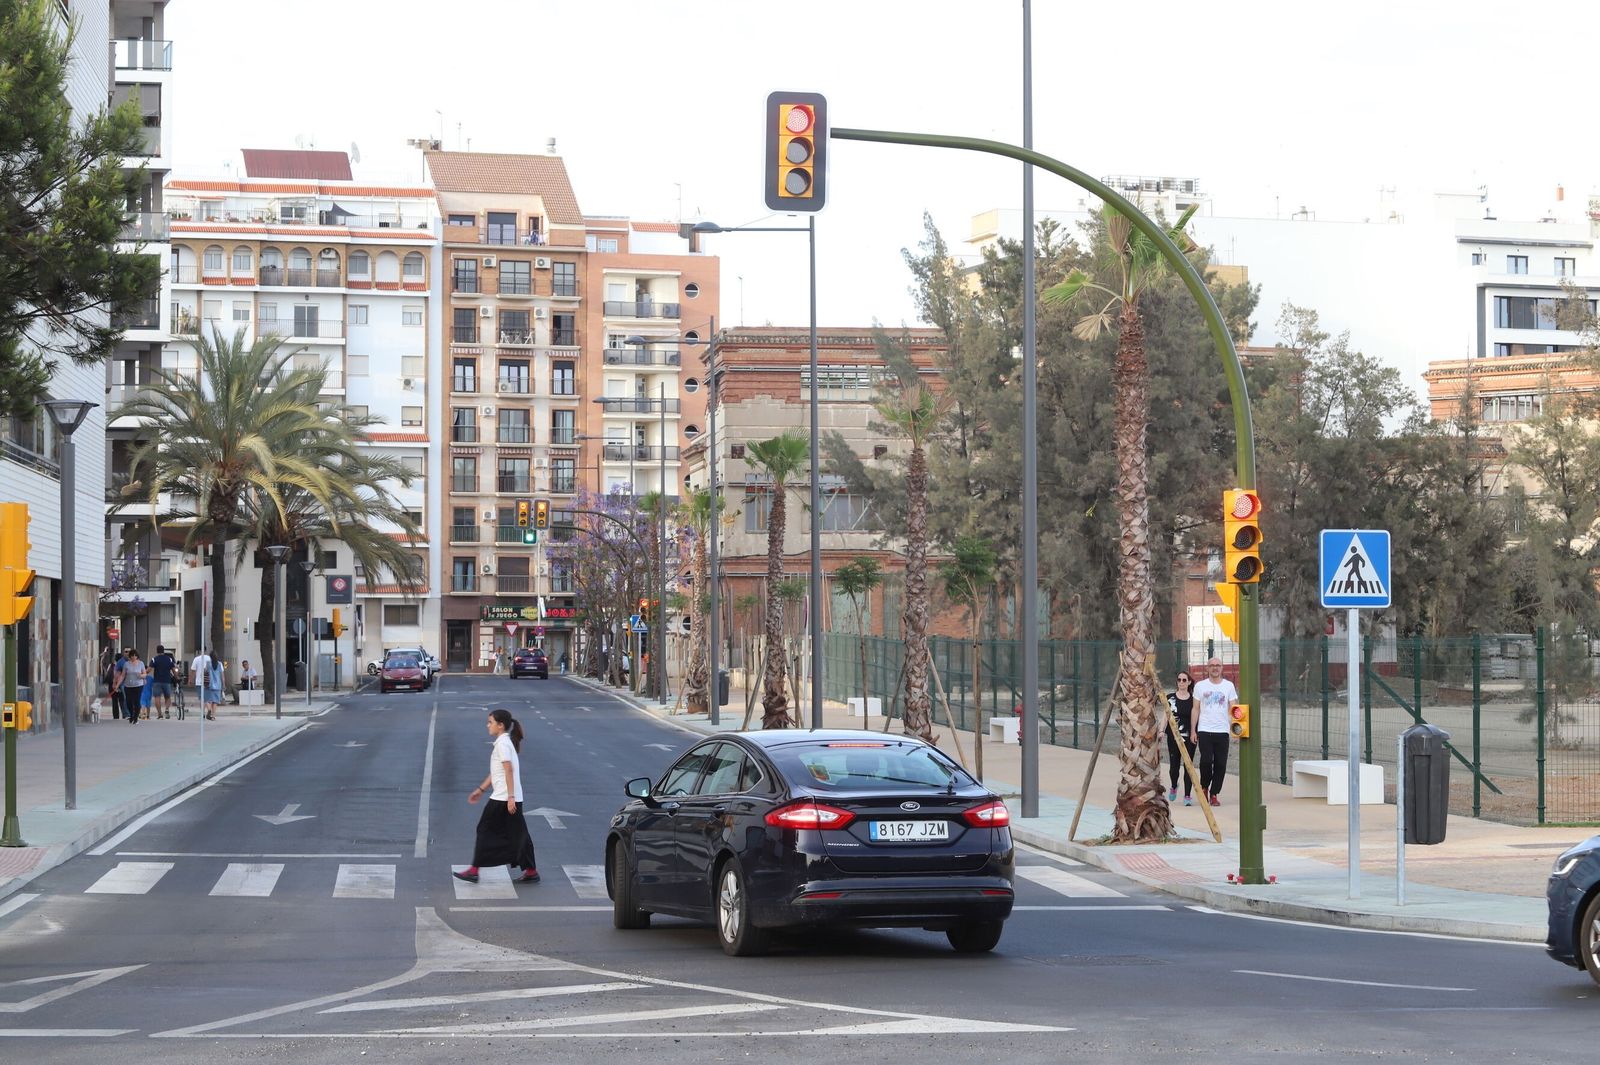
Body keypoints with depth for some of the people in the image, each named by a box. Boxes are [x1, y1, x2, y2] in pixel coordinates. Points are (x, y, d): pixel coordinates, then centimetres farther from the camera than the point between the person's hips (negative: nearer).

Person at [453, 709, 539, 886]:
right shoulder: (506, 742, 18)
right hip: (511, 798, 9)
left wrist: (510, 797, -24)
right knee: (517, 834, 9)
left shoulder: (502, 743, -12)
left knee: (486, 830, -1)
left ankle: (474, 870, 2)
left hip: (502, 798, -9)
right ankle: (530, 871, 9)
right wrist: (481, 789, 26)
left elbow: (509, 771, -20)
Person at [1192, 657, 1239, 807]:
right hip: (1204, 730, -1)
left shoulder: (1229, 686, 8)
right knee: (1206, 760, -12)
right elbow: (1196, 709, 10)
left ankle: (1214, 794, 9)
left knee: (1220, 764, -1)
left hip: (1222, 731, 1)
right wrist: (1193, 730, 4)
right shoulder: (1200, 686, 7)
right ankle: (1204, 786, 13)